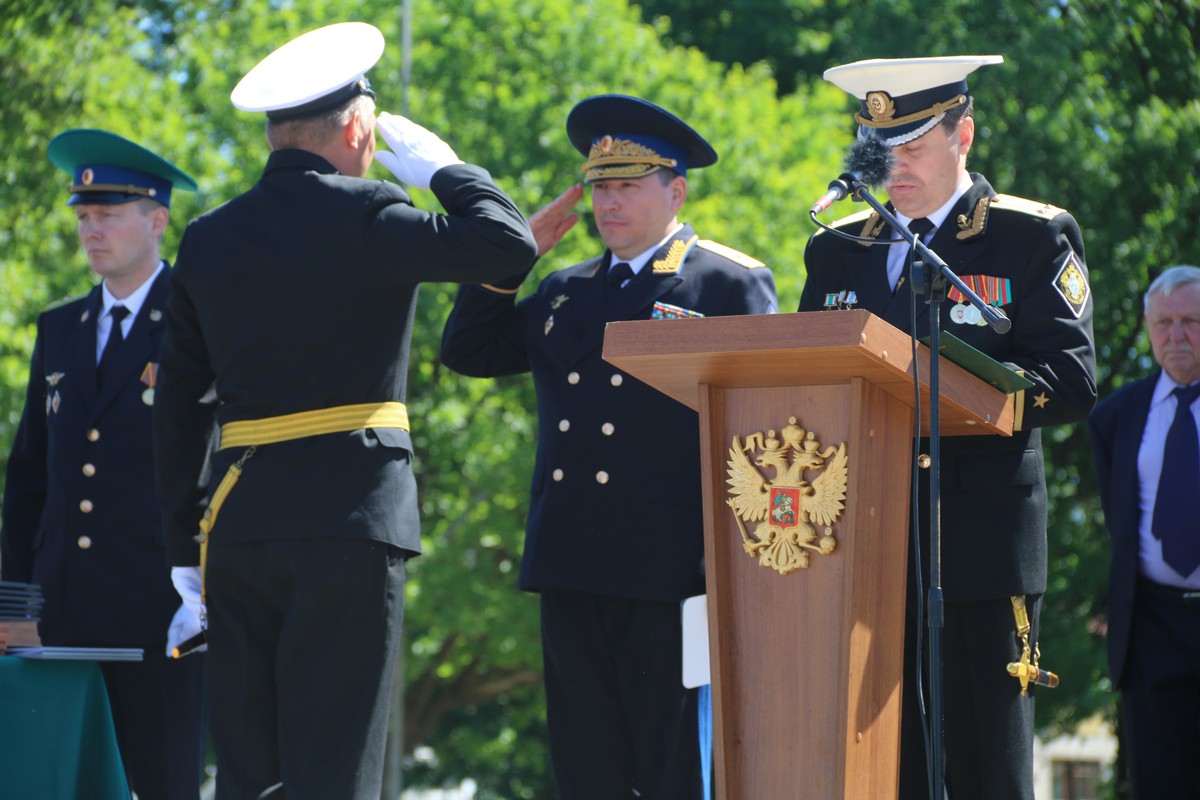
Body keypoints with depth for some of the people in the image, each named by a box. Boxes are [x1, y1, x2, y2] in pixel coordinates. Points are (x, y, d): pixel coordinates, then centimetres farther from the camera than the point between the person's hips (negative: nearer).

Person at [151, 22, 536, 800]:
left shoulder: (208, 238, 12)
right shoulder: (361, 215, -7)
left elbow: (179, 405, 13)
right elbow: (509, 243, -13)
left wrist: (186, 546, 16)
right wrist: (442, 167, 4)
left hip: (237, 520, 6)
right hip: (348, 516, -6)